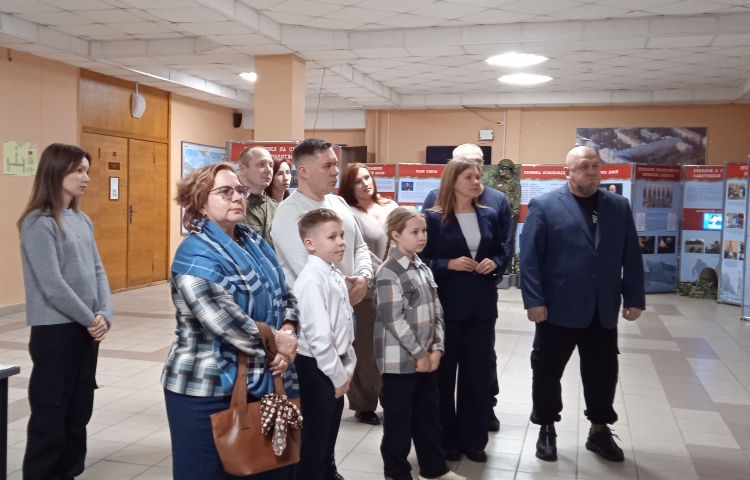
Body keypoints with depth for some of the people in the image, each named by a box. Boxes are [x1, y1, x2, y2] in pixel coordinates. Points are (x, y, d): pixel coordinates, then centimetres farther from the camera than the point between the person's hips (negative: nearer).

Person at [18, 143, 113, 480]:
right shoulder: (39, 223, -14)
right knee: (51, 415, 3)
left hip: (86, 329, 7)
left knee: (79, 411, 15)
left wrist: (104, 314, -5)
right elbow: (52, 285, -19)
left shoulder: (82, 220, 9)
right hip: (55, 331, -7)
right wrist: (90, 319, -11)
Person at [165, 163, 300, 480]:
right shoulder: (195, 255, -16)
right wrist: (276, 341, -15)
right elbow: (226, 323, -27)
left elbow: (284, 296, 11)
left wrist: (288, 333, -9)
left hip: (262, 383, 8)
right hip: (210, 391, -7)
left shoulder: (254, 242, 9)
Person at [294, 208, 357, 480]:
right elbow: (318, 335, -24)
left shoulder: (336, 275, 7)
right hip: (316, 367, -9)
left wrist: (348, 366, 9)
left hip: (334, 366, 9)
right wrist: (338, 375, -16)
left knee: (330, 430, 24)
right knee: (314, 436, 4)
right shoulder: (312, 279, -22)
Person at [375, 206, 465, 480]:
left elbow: (436, 311, 10)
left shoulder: (423, 268, 11)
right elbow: (393, 319, -19)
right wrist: (419, 352, -14)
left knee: (429, 415, 17)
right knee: (399, 418, 5)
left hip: (426, 357, 8)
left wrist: (435, 348, 0)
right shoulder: (389, 272, -14)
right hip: (400, 359, -8)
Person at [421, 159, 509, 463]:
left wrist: (495, 263, -7)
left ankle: (473, 439, 23)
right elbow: (421, 260, -6)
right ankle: (446, 440, 21)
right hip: (446, 305, -4)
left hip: (482, 306, 4)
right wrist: (449, 264, -19)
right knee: (443, 372, 6)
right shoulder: (433, 218, -6)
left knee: (478, 372, 9)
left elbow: (502, 253, 14)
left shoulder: (489, 216, 7)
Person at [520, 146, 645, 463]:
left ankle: (600, 431, 31)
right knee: (548, 372, 8)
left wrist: (634, 298, 4)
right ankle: (546, 429, 27)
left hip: (603, 311, 3)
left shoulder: (619, 206, 8)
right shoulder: (544, 206, -4)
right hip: (557, 309, -3)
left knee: (602, 373, 13)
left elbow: (631, 256, 8)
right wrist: (534, 300, -13)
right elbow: (529, 256, -8)